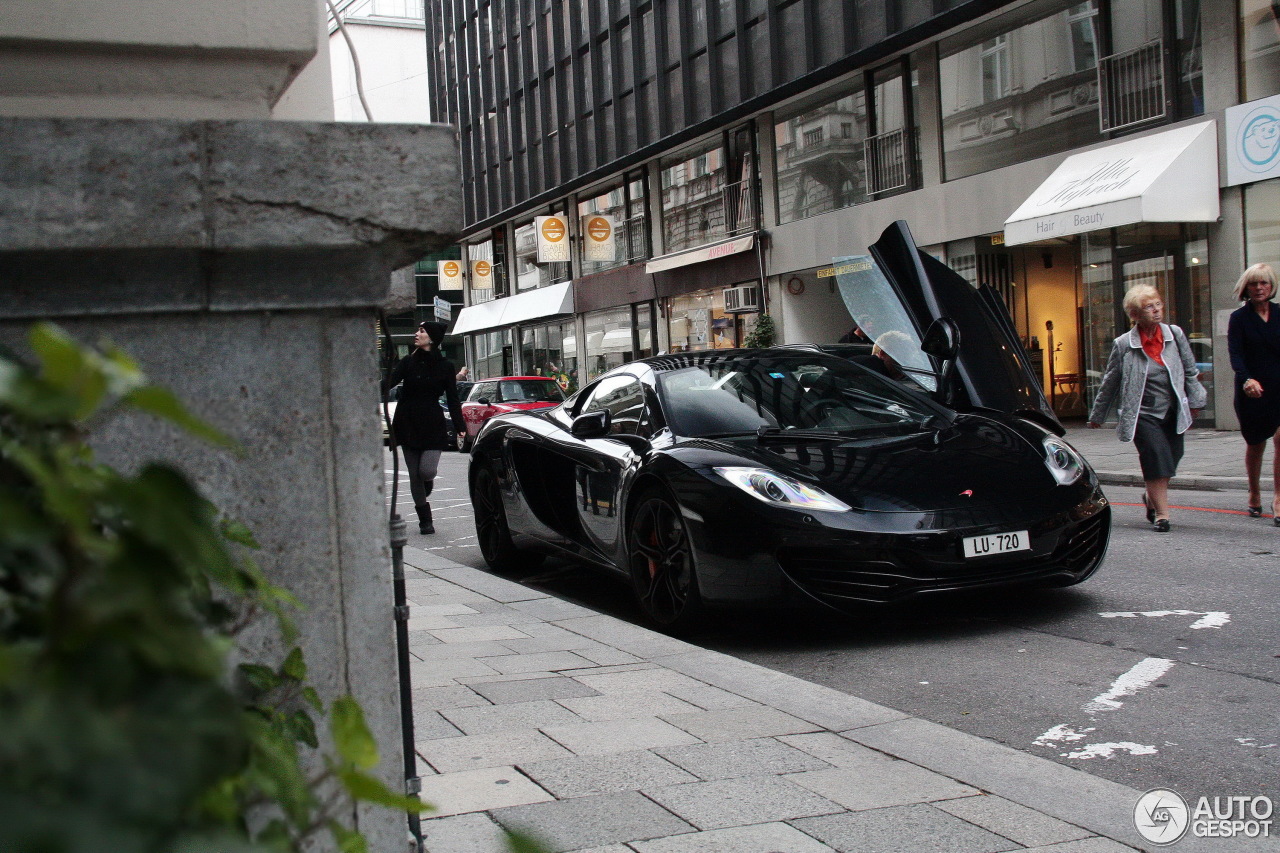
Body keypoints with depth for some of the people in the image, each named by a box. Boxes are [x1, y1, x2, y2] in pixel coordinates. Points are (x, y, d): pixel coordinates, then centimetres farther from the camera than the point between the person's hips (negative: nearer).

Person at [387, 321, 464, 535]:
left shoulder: (445, 367, 2)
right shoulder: (409, 362, 3)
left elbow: (452, 399, 2)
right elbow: (390, 381, -11)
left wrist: (458, 427, -6)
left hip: (433, 424, -2)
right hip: (408, 424, 2)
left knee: (426, 470, -17)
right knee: (414, 474, 3)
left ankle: (427, 481, 22)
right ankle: (425, 519, 16)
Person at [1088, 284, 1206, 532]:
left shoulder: (1175, 335, 1)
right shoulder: (1123, 344, -6)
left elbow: (1190, 371, 12)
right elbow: (1109, 382, 3)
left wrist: (1195, 401, 10)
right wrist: (1097, 415, 10)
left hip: (1172, 413, 4)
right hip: (1143, 415, -4)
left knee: (1171, 460, 7)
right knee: (1157, 460, -14)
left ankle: (1151, 498, 35)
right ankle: (1162, 514, -6)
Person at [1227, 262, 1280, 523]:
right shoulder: (1239, 318, -2)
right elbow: (1235, 355, -13)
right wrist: (1247, 379, -30)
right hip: (1252, 390, -1)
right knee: (1255, 444, 11)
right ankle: (1254, 494, 31)